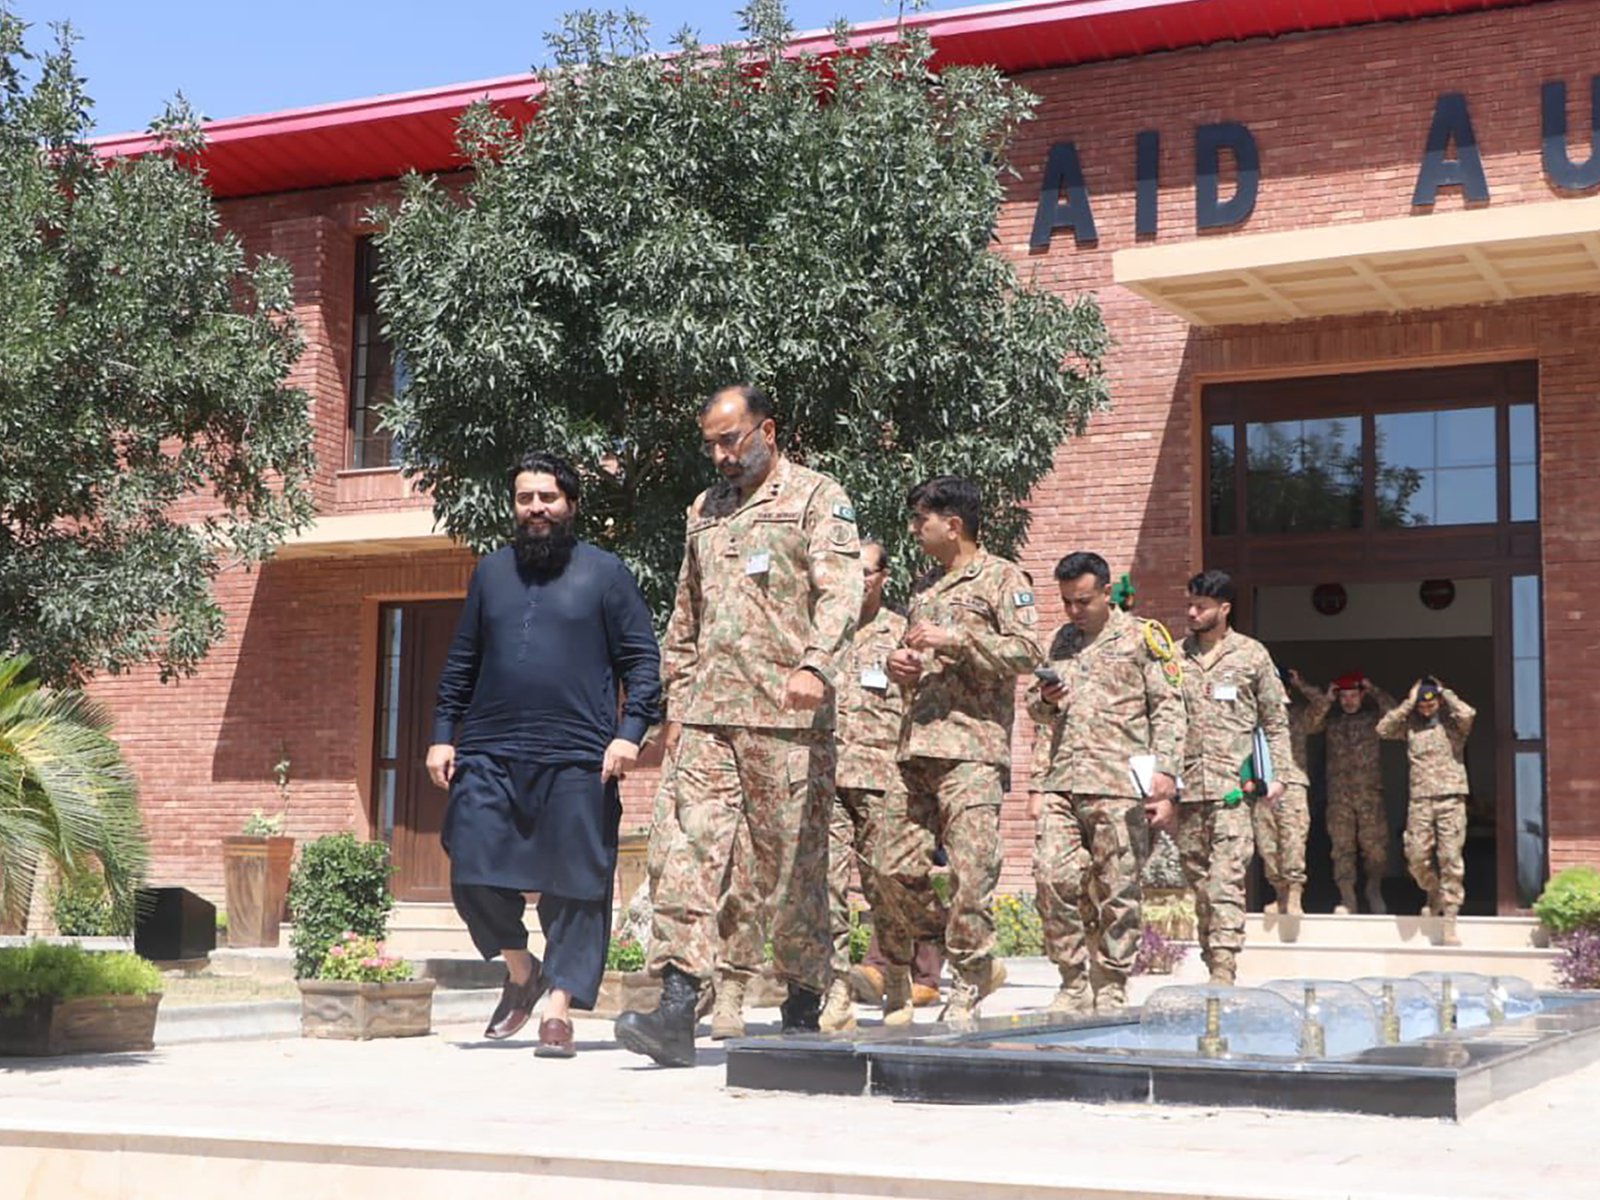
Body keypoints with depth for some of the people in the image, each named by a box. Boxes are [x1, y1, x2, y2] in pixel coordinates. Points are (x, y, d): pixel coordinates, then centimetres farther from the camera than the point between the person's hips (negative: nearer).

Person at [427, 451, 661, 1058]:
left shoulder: (604, 573, 5)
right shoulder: (490, 572, 16)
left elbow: (643, 661, 3)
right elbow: (460, 663, 20)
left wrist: (629, 732, -9)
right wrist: (443, 735, 12)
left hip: (577, 758, -3)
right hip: (489, 752, 3)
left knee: (575, 886, -2)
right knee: (475, 876, -2)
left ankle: (558, 1007, 6)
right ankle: (521, 972, 22)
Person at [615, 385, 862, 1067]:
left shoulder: (817, 499, 3)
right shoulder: (705, 510, 22)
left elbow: (840, 593, -12)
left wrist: (814, 665, -30)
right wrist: (676, 705, 19)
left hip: (786, 717, -5)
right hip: (706, 717, 5)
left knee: (792, 868, 1)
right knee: (682, 850, -8)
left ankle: (802, 1013, 13)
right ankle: (676, 1011, -12)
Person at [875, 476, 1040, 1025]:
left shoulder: (1001, 578, 2)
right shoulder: (925, 590, 25)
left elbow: (1026, 650, -9)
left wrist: (956, 640, -13)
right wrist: (900, 663, 13)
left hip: (972, 749, -8)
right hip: (916, 748, 8)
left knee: (971, 871, -11)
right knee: (895, 868, 1)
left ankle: (966, 991, -4)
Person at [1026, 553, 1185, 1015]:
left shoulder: (1142, 637, 6)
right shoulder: (1061, 641, 21)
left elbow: (1168, 709, 0)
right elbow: (1037, 708, 29)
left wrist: (1165, 771, -11)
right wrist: (1044, 700, 5)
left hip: (1117, 784, -4)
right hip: (1060, 781, 5)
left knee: (1117, 890, -2)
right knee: (1052, 878, -6)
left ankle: (1112, 990, 7)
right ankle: (1074, 985, 5)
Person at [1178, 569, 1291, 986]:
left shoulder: (1252, 655, 6)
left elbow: (1275, 721, 9)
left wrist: (1277, 775, 1)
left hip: (1233, 784, -4)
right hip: (1187, 785, 4)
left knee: (1226, 880, -13)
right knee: (1198, 882, 8)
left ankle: (1224, 972, -18)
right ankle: (1211, 965, 16)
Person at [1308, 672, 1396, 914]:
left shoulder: (1371, 715, 6)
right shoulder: (1331, 718, 9)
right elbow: (1309, 726, -6)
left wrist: (1374, 691, -11)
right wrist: (1326, 701, -7)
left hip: (1370, 791, -1)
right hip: (1339, 792, 1)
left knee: (1375, 845, -4)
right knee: (1342, 846, -1)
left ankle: (1374, 889, 19)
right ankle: (1347, 899, 4)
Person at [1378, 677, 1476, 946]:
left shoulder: (1452, 723, 8)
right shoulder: (1410, 725, 13)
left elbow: (1467, 714, -14)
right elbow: (1383, 728, -2)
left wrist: (1446, 693, 1)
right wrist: (1408, 703, 2)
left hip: (1451, 799, -2)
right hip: (1420, 800, 2)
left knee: (1450, 858, -8)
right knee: (1417, 858, -5)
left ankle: (1448, 923, -7)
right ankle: (1435, 897, 25)